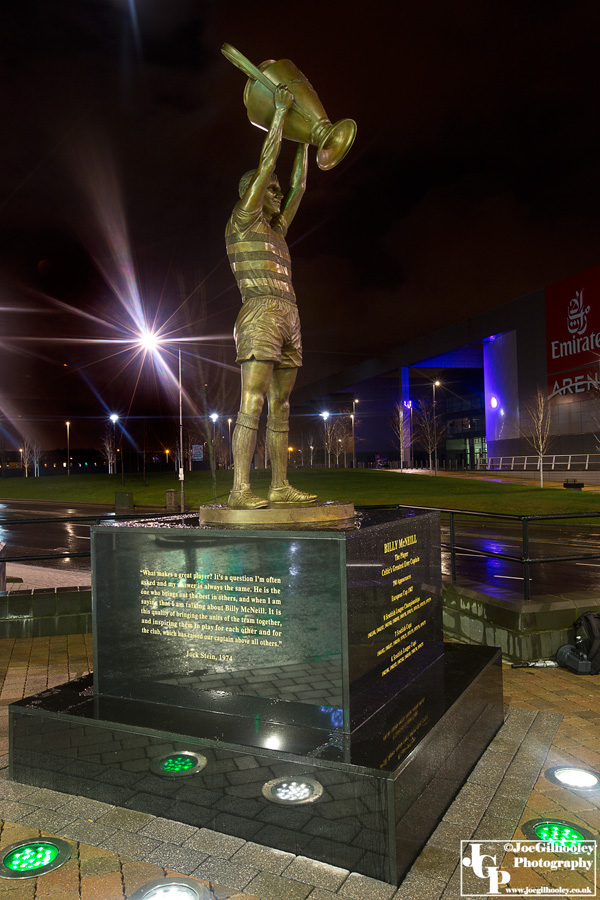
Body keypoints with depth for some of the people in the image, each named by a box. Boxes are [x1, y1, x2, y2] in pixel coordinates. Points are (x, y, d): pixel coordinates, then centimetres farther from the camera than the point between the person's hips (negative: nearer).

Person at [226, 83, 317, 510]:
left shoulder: (275, 230, 26)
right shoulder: (242, 221, 5)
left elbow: (299, 186, 32)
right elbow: (266, 166, 1)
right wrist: (280, 113, 6)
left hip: (288, 320, 9)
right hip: (260, 316, -9)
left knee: (281, 406, 4)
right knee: (253, 403, -17)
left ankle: (280, 486, 6)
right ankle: (241, 490, -19)